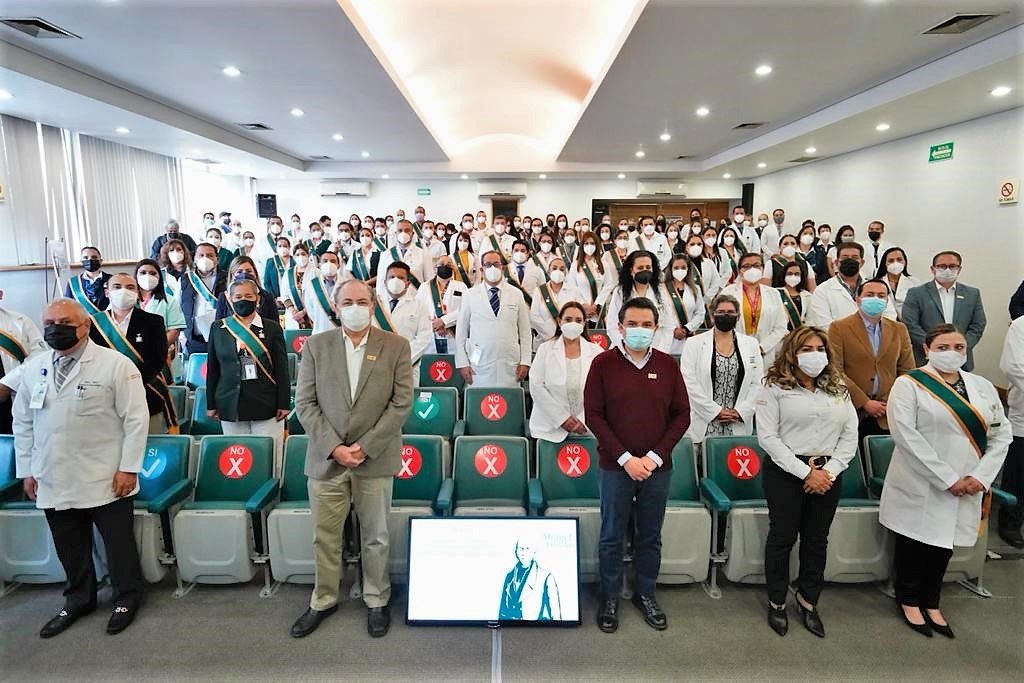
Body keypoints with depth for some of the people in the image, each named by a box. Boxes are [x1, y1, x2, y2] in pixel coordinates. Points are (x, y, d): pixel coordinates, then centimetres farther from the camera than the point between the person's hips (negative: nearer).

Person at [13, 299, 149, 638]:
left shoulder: (116, 365, -9)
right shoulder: (33, 368, 7)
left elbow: (136, 419, -10)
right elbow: (23, 422, 14)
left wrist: (128, 467, -13)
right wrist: (26, 469, 11)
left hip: (106, 480, -4)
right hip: (53, 481, 5)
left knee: (119, 543, 8)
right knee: (69, 548, 16)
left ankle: (127, 597, 28)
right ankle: (79, 600, 36)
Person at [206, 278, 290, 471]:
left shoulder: (271, 328, 4)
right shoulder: (219, 328, 9)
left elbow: (282, 368, 2)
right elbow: (212, 368, 11)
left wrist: (284, 404, -3)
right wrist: (211, 404, 8)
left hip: (266, 405, -2)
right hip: (231, 407, 2)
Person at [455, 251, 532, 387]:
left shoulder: (516, 294, 8)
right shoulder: (470, 295, 4)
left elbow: (525, 331, 8)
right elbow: (460, 332, 5)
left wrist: (525, 362, 1)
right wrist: (462, 363, -1)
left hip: (510, 366, 1)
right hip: (479, 367, -1)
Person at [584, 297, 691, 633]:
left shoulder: (667, 364, 0)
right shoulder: (603, 363, -6)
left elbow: (681, 415, 2)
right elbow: (594, 415, -7)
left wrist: (654, 457, -8)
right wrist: (625, 458, -13)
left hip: (657, 467, 2)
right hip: (616, 466, -2)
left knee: (651, 537, 15)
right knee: (611, 537, 9)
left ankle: (646, 594, 35)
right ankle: (610, 598, 27)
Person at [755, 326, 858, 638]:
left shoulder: (838, 389, 11)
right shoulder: (775, 388, -5)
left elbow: (850, 435, 6)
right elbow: (768, 437, -11)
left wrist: (829, 471, -9)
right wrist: (805, 472, -15)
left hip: (827, 474, 4)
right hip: (786, 472, -4)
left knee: (817, 540, 14)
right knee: (782, 538, 6)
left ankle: (808, 601, 31)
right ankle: (776, 603, 24)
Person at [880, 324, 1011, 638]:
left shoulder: (983, 387, 8)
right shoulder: (909, 384, -8)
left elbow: (1001, 434, 6)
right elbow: (905, 435, -17)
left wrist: (981, 476, -9)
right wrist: (947, 479, -18)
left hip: (967, 488, 4)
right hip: (920, 487, -4)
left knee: (944, 545, 15)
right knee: (914, 544, 8)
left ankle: (931, 603, 33)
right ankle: (909, 600, 29)